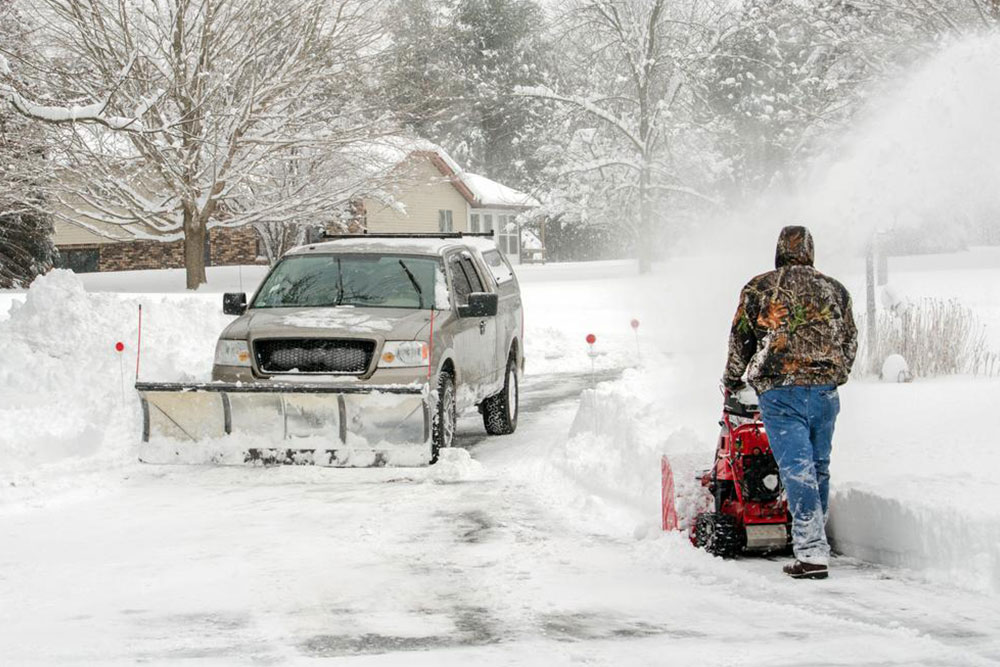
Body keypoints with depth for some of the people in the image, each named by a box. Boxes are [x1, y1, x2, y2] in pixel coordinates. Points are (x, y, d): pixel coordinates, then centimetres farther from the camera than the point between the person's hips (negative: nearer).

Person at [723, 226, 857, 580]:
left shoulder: (758, 288, 3)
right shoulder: (834, 290, 12)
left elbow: (740, 339, 7)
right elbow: (850, 341, 18)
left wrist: (733, 379, 23)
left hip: (780, 390, -3)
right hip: (826, 390, 3)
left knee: (797, 467, -8)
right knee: (819, 467, 15)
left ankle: (812, 553, -15)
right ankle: (817, 541, 24)